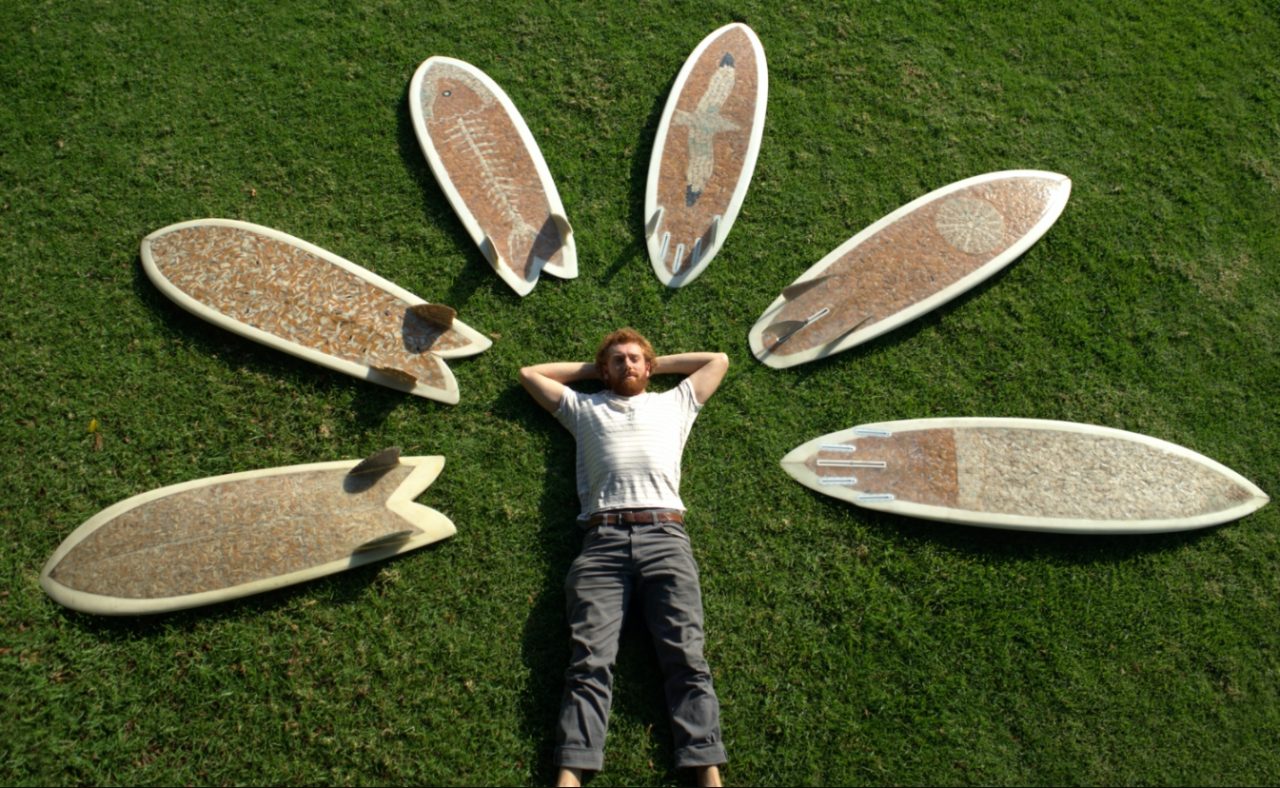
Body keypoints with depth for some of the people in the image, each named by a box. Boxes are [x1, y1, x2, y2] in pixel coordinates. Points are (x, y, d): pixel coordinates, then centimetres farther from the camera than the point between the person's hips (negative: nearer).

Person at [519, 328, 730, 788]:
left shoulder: (673, 404, 29)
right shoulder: (584, 407, 29)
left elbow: (718, 361, 40)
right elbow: (529, 374, 38)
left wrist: (658, 364, 40)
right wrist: (591, 368, 37)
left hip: (664, 535, 0)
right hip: (603, 539, 0)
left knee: (686, 658, -12)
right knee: (591, 660, -14)